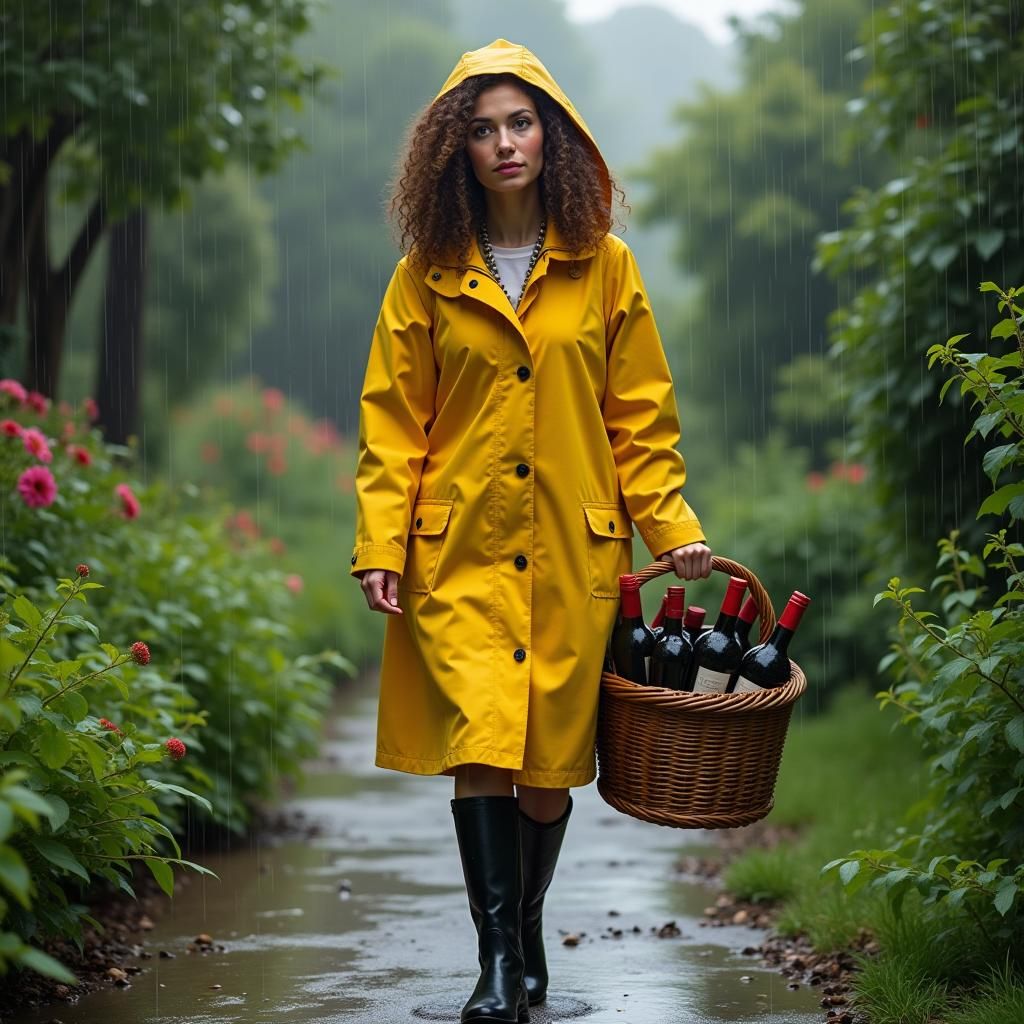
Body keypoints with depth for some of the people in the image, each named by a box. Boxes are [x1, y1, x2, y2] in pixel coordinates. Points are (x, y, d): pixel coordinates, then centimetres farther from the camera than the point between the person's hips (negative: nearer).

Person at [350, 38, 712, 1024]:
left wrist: (672, 525, -1)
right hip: (461, 550, -1)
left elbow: (641, 416, 8)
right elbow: (392, 421, 5)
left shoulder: (605, 267, 6)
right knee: (479, 749, -14)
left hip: (572, 554, 1)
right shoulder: (427, 274, 4)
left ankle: (526, 930, 29)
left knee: (550, 764, 6)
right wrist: (381, 545, -3)